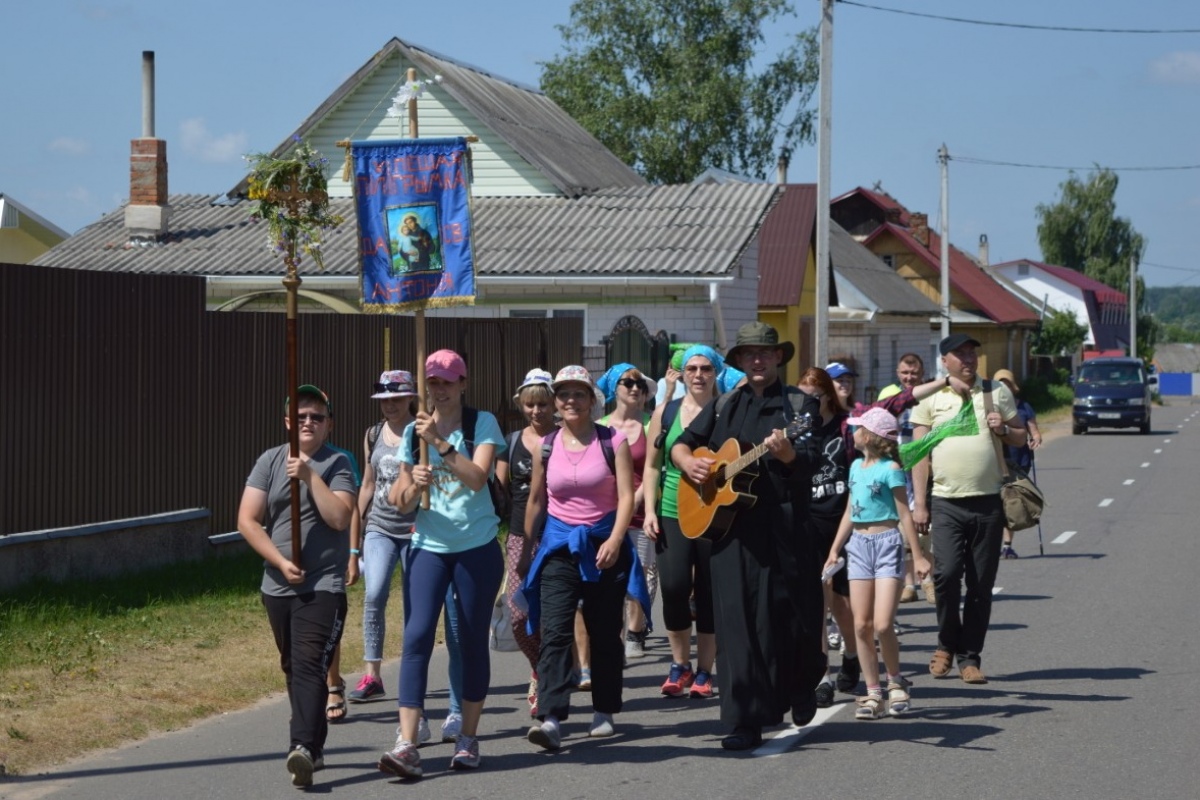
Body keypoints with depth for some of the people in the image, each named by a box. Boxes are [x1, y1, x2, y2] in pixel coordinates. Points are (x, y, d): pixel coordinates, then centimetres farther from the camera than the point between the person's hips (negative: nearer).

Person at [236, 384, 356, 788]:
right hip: (278, 585, 4)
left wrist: (310, 475, -18)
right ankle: (315, 745, 25)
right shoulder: (270, 461, 5)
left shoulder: (338, 464, -1)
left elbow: (339, 518, -15)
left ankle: (303, 749, -28)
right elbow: (247, 520, 0)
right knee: (293, 669, 13)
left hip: (323, 587, -4)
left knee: (310, 666, -17)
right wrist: (280, 562, -9)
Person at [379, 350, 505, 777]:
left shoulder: (482, 423, -3)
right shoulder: (414, 431, 6)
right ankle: (406, 744, -17)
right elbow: (401, 502, 5)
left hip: (476, 547, -2)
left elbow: (478, 476, -19)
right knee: (417, 636, -11)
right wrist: (413, 483, -16)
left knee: (473, 641, 5)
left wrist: (441, 442, -25)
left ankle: (467, 739, 18)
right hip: (428, 547, 2)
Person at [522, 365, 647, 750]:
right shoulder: (546, 447, 6)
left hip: (604, 544, -1)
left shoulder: (613, 441, -2)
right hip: (559, 545, 1)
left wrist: (615, 539, -20)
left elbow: (626, 496, -8)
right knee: (555, 632, -12)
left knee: (605, 633, 8)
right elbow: (536, 500, 15)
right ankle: (551, 719, -22)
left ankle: (604, 713, 22)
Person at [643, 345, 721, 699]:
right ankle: (680, 663, 6)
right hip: (672, 513, 1)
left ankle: (703, 672, 15)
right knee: (674, 586, -14)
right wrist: (649, 511, 0)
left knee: (708, 594, 2)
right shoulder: (666, 412, 8)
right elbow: (652, 466, 10)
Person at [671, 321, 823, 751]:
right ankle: (745, 720, -4)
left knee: (792, 616, 3)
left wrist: (786, 453, -30)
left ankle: (801, 688, 33)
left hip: (784, 526, -3)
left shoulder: (799, 404, 4)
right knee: (736, 619, -4)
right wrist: (687, 461, 1)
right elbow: (681, 442, 23)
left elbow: (806, 463, -9)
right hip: (729, 524, 3)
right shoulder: (725, 406, 16)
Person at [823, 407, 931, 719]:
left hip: (887, 544, -6)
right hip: (858, 545, 6)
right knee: (861, 626, 1)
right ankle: (873, 694, 8)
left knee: (882, 625, -13)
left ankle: (896, 682, 10)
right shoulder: (856, 467, 12)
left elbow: (904, 515, -7)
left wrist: (918, 556, -7)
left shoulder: (890, 469, -8)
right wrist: (835, 549, 17)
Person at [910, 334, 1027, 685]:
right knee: (946, 573, -16)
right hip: (947, 503, -2)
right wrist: (919, 504, -2)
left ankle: (970, 656, 13)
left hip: (989, 502, 2)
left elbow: (1021, 437, 17)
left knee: (981, 584, 3)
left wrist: (1003, 430, -7)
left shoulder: (997, 392, 10)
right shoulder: (930, 398, 5)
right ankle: (947, 643, 6)